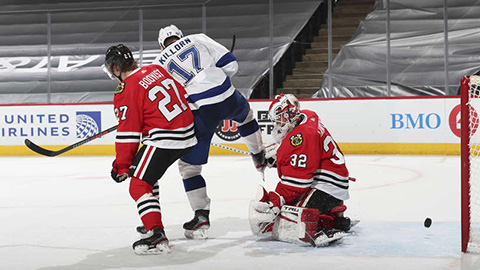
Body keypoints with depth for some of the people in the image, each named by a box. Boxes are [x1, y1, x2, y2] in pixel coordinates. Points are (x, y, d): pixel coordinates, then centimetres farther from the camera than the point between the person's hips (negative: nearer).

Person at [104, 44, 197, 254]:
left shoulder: (126, 91, -11)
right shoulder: (156, 70, 10)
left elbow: (128, 134, -10)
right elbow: (181, 93, 21)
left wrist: (122, 166, -1)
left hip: (163, 141, -9)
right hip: (187, 134, 9)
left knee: (139, 186, -8)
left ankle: (157, 236, -21)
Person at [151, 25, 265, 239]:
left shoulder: (158, 64, 12)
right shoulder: (198, 39, 13)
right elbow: (231, 64, 9)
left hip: (200, 111, -2)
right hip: (228, 98, 3)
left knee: (189, 164, 10)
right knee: (244, 114, 39)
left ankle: (201, 216, 4)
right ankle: (261, 158, 51)